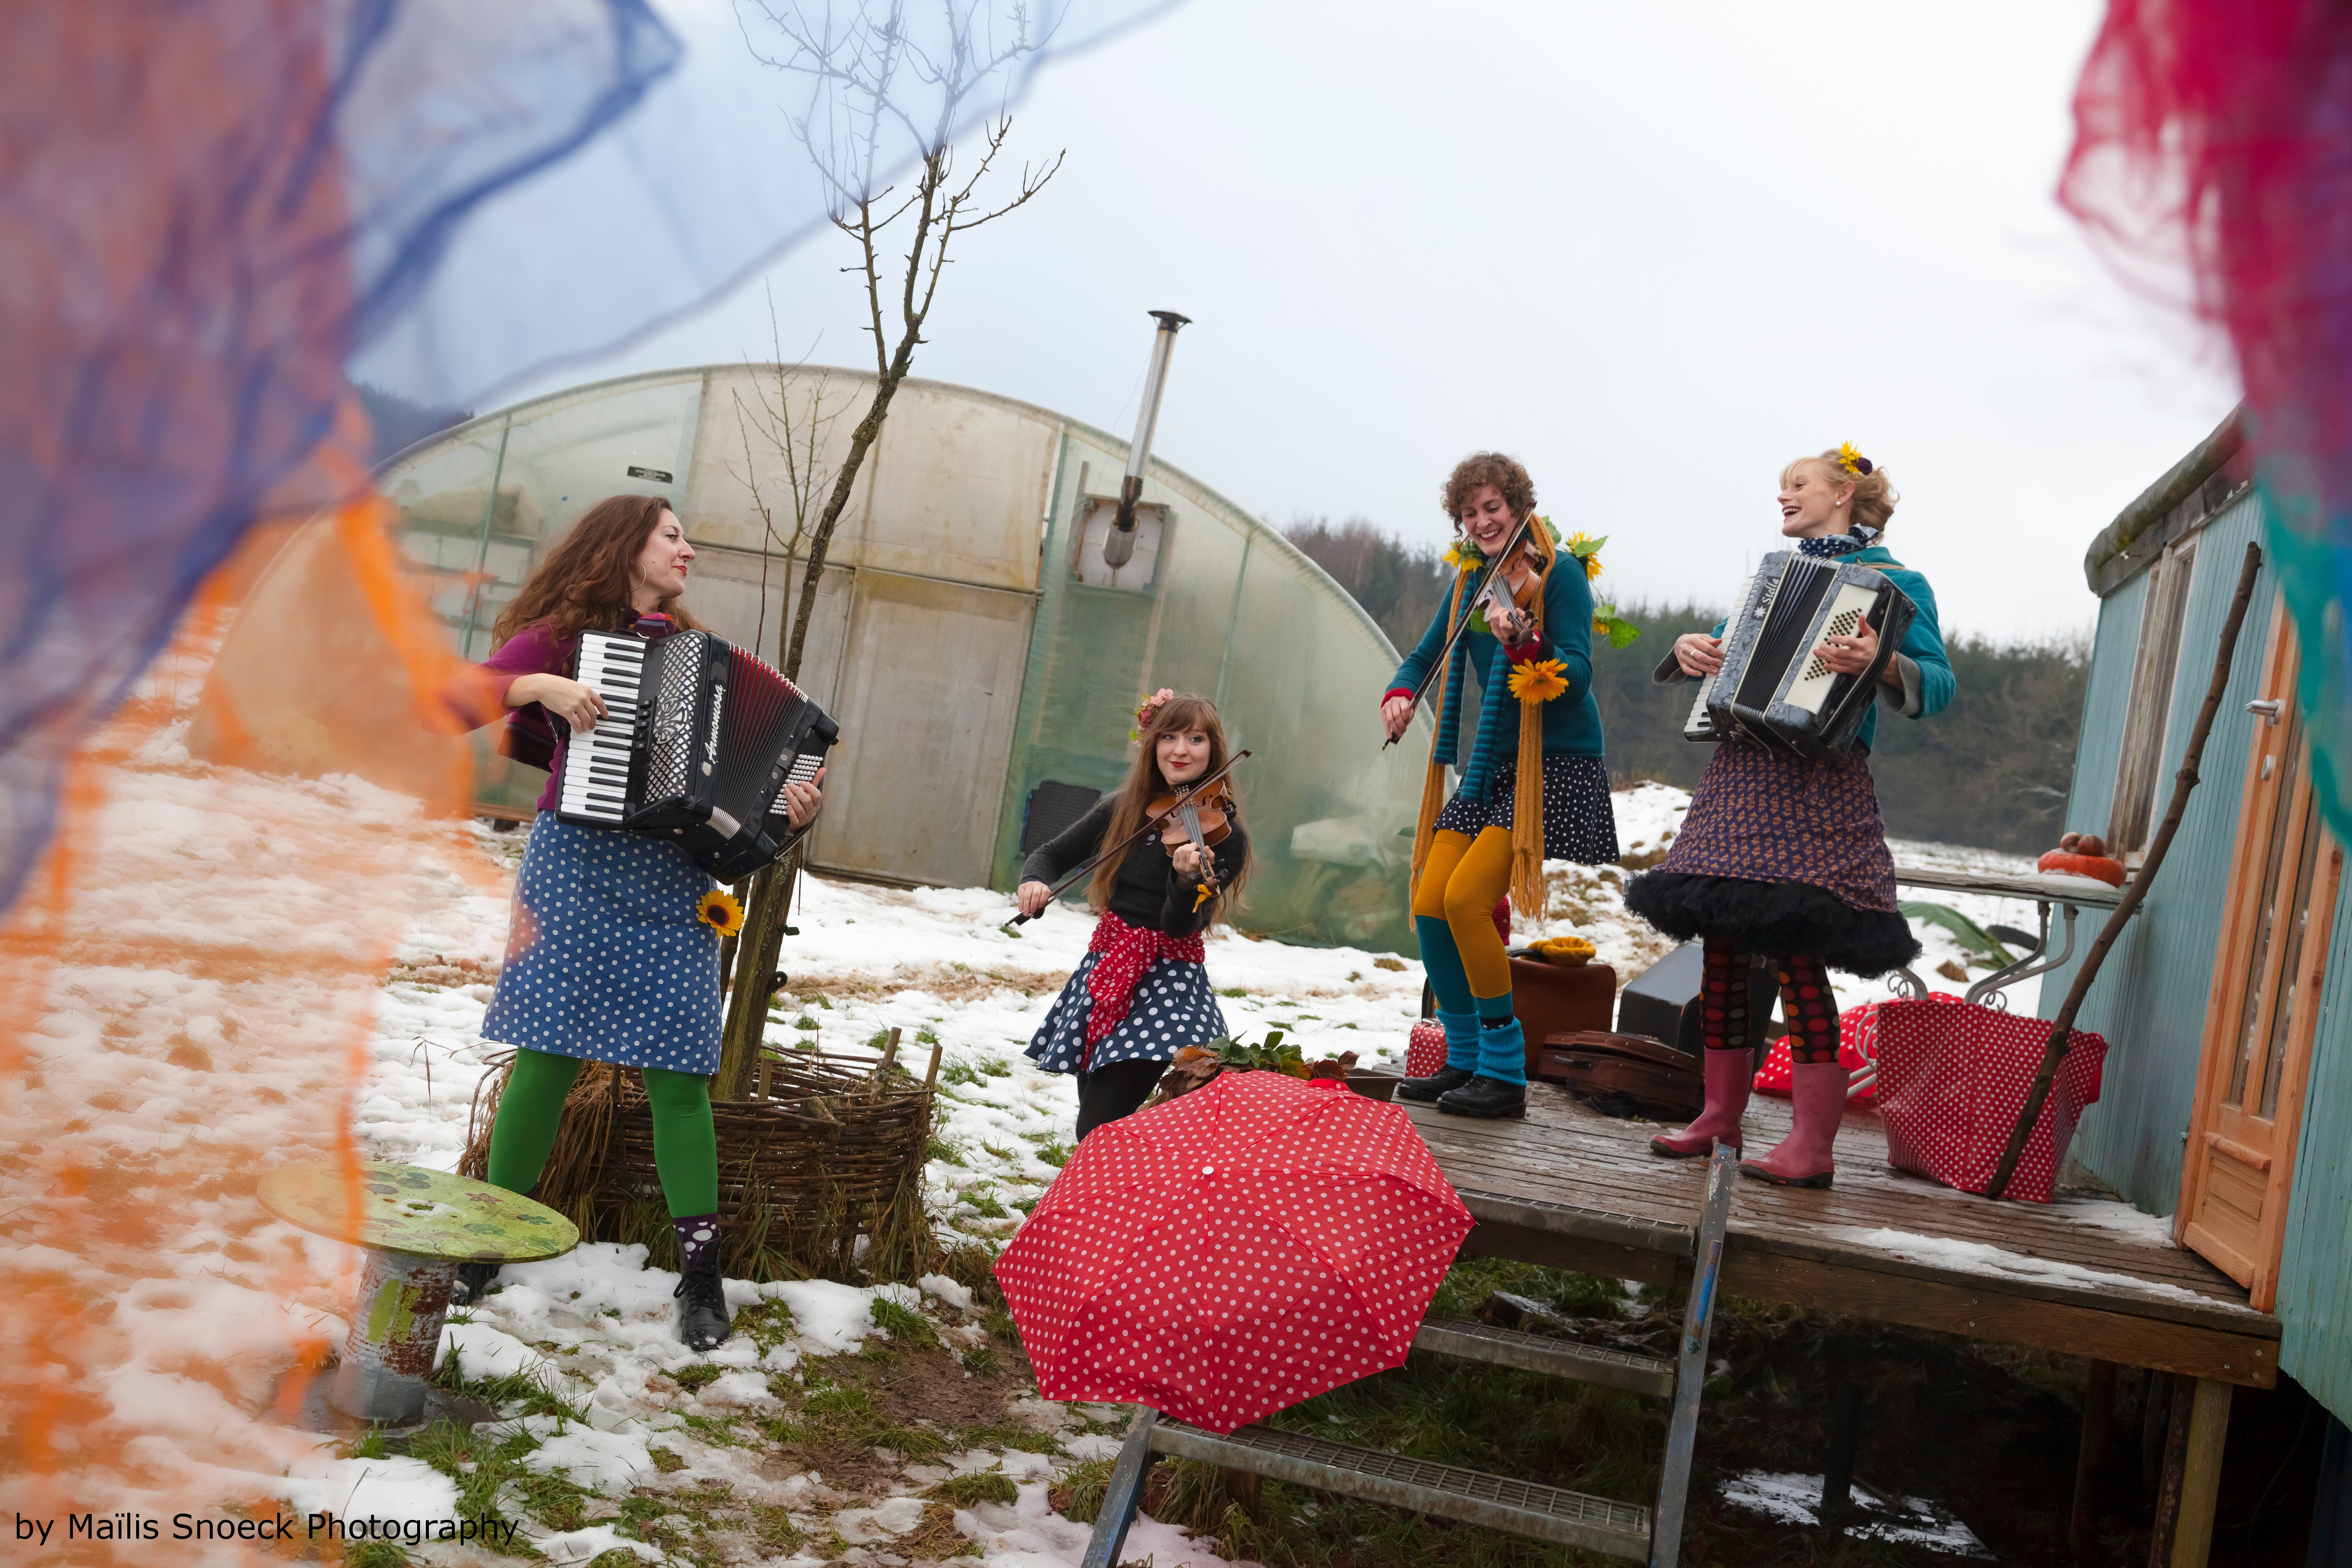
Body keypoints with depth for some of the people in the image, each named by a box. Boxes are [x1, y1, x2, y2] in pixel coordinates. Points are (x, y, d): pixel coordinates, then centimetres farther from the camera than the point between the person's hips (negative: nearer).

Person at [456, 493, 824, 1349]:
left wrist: (787, 809, -6)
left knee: (678, 1072, -1)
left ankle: (700, 1273, 3)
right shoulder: (565, 631, 5)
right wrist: (542, 687, -20)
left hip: (670, 878, 3)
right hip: (577, 863, -3)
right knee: (546, 1057, -1)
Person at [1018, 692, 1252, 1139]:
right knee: (1092, 1133, 10)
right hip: (1105, 965, 5)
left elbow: (1181, 925, -16)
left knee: (1100, 1130, -16)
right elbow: (1052, 855, 10)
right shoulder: (1121, 809, 3)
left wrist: (1187, 878, -36)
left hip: (1169, 982, -5)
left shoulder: (1225, 835, -9)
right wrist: (1034, 881, -13)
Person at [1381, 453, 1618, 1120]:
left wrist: (1523, 642, -35)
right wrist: (1400, 694, -3)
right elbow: (1425, 655, 19)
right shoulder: (1471, 580, 11)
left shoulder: (1560, 573, -9)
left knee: (1466, 897, -19)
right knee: (1428, 905, -1)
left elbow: (1577, 677, -17)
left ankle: (1506, 1074, -9)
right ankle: (1465, 1060, 14)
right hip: (1491, 764, 7)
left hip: (1556, 765, -7)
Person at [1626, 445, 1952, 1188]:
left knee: (1799, 957, -12)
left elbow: (1939, 683, -8)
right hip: (1740, 774, 7)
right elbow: (1731, 648, 28)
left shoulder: (1893, 581, 2)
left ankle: (1813, 1146, -7)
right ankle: (1721, 1114, 15)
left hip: (1816, 787, -7)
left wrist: (1884, 665, -29)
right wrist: (1691, 646, 5)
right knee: (1723, 948, 5)